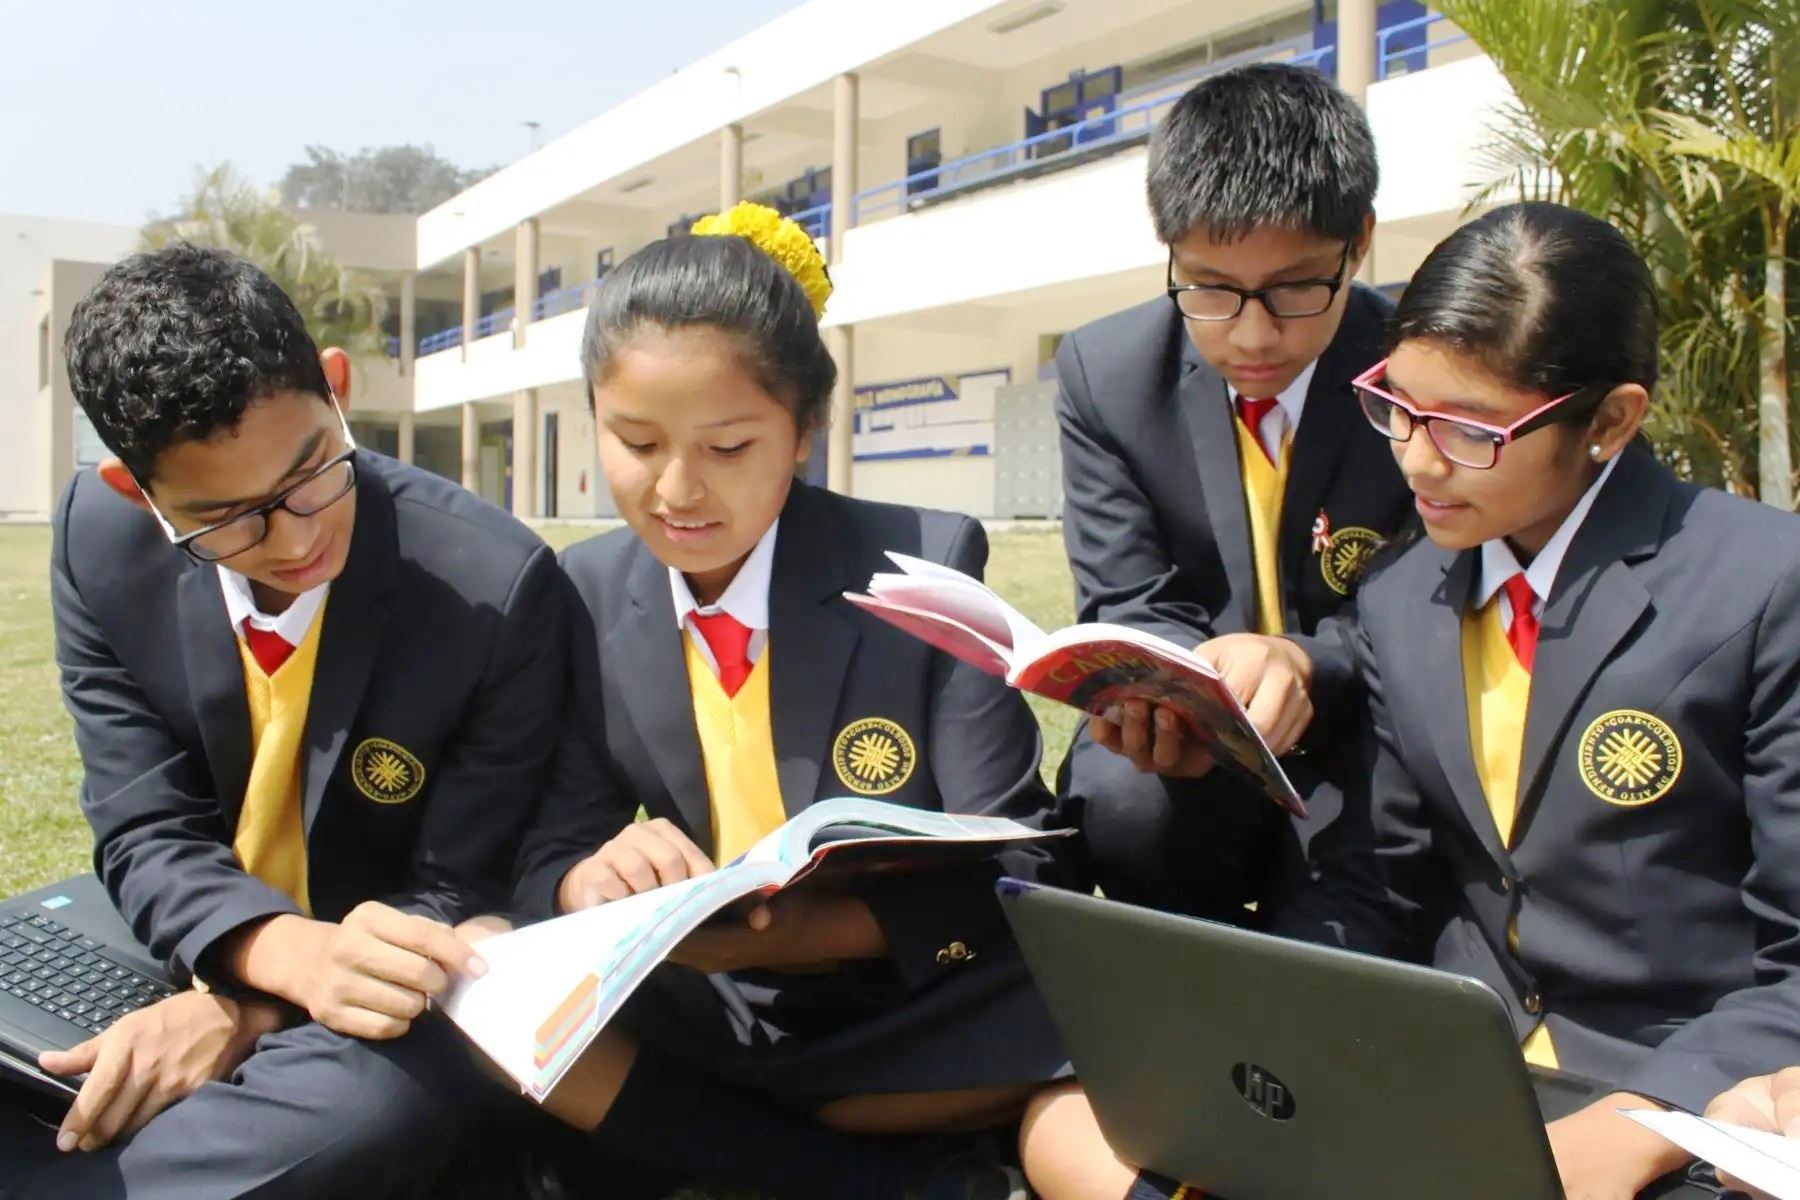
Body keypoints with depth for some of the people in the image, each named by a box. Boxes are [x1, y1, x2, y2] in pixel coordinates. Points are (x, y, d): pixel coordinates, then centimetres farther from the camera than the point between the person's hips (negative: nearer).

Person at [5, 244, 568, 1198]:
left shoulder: (495, 585, -22)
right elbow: (147, 836, -9)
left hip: (375, 999, -2)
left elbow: (458, 891, -13)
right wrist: (292, 953, -31)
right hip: (178, 956, 3)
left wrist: (246, 1010, -27)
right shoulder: (102, 543, -10)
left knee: (382, 1103, -35)